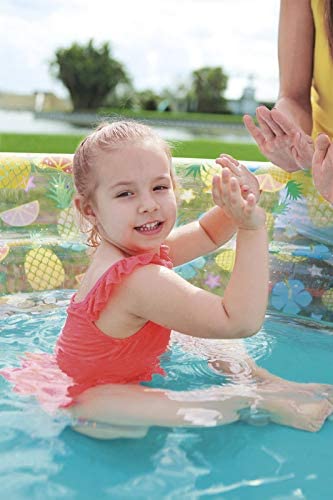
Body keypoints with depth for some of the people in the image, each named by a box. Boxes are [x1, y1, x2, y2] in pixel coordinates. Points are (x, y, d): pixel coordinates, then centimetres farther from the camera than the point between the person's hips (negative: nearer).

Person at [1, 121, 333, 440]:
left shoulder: (141, 248, -7)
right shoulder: (141, 280, -37)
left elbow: (208, 233, 10)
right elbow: (240, 322, -35)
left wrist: (239, 204, -13)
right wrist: (251, 227, -36)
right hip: (82, 399, -10)